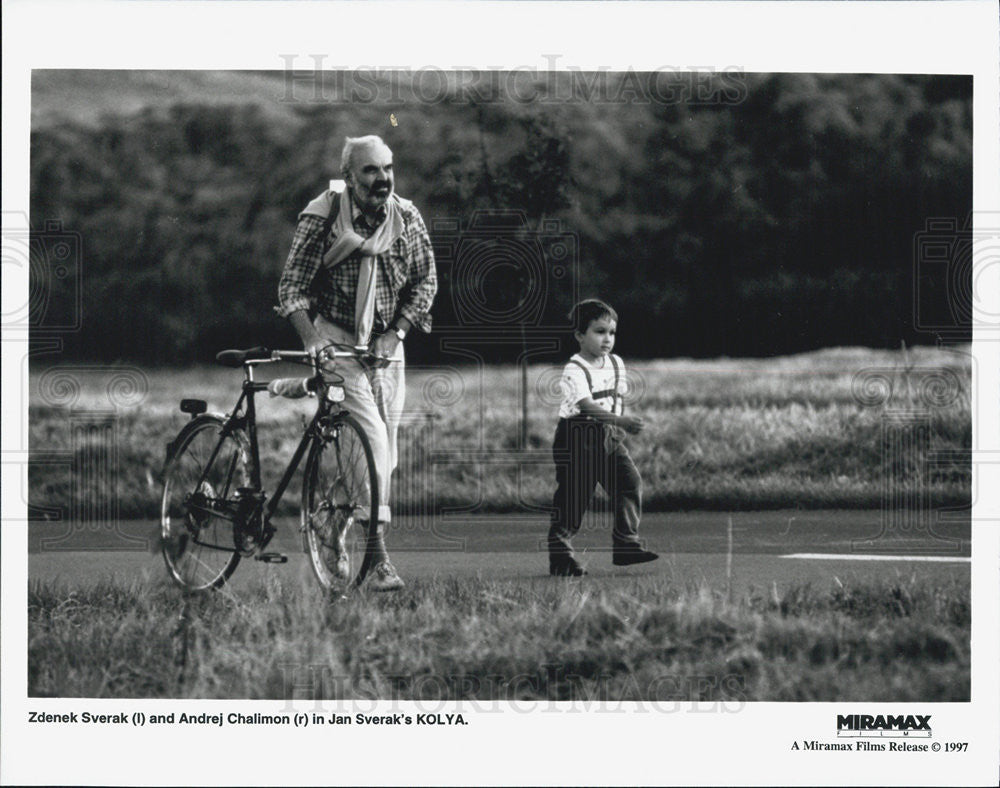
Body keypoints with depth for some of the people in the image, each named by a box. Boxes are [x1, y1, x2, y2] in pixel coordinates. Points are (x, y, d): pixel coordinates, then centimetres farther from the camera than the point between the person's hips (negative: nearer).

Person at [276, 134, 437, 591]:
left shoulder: (406, 218, 0)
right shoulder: (321, 218, -12)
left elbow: (425, 280, 5)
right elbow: (293, 286, -11)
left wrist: (395, 333, -7)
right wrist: (310, 339, -25)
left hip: (387, 347, 5)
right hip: (338, 342, -5)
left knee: (385, 454, 7)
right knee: (372, 443, -19)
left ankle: (337, 526, 29)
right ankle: (379, 561, -22)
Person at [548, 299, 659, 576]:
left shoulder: (616, 364, 9)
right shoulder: (574, 371, -16)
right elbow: (588, 407, -29)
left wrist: (619, 431, 13)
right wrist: (622, 421, -38)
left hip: (609, 438, 7)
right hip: (577, 439, -7)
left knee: (630, 483, -7)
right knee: (573, 495, -5)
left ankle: (626, 545, 0)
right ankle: (560, 555, 4)